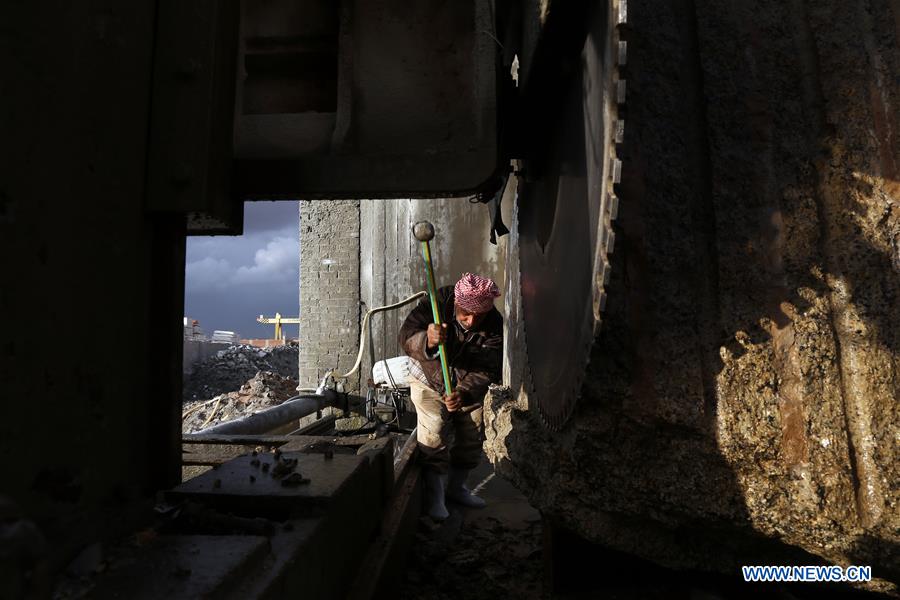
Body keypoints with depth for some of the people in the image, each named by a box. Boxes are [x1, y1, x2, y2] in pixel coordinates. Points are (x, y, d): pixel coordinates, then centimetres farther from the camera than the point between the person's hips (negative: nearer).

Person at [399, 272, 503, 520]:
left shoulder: (494, 325, -24)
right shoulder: (436, 303, -29)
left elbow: (486, 370, -27)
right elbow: (406, 337, -36)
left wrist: (464, 395, -44)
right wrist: (427, 341, -59)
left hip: (468, 387, 3)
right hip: (429, 382, -3)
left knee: (472, 437, 8)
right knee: (434, 435, -16)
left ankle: (456, 487, 30)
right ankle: (434, 497, 0)